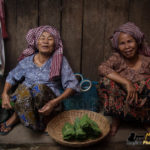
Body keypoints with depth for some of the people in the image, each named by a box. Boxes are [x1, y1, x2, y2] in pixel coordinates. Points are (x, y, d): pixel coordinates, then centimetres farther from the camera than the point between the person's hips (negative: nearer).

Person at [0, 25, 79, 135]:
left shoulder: (60, 60, -2)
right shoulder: (27, 61, 6)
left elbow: (72, 85, -8)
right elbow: (12, 77, 18)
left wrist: (55, 102, -22)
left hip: (48, 105, -1)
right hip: (24, 102, 2)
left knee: (39, 88, -33)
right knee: (23, 88, -32)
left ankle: (16, 117, -6)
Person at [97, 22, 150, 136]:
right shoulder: (117, 58, -8)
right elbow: (102, 68, -28)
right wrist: (127, 82, -35)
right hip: (120, 104, 0)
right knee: (106, 81, -24)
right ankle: (116, 119, -2)